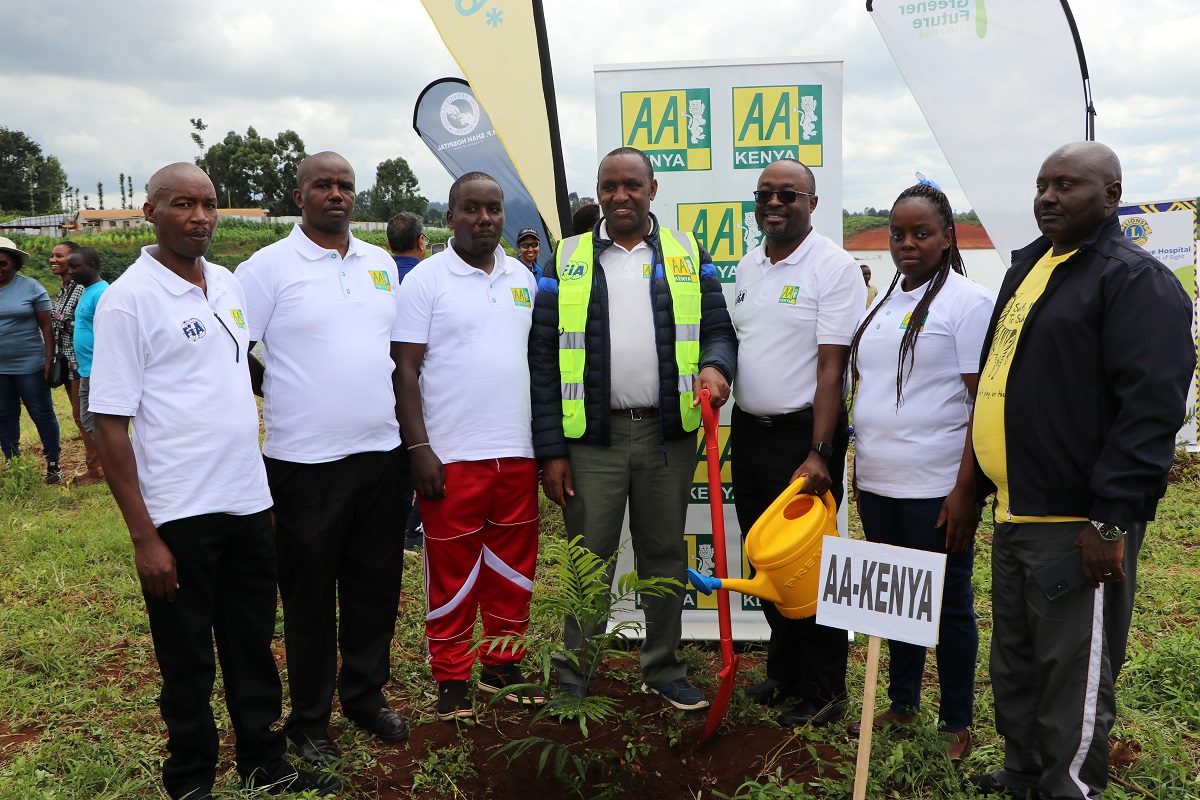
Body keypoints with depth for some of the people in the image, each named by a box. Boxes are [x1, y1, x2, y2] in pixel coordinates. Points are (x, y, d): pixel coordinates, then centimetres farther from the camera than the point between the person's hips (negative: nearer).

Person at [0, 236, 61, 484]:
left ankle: (53, 463, 13)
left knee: (42, 414, 3)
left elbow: (47, 326, -3)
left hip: (29, 367, -3)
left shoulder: (31, 287, -3)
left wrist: (49, 360, -9)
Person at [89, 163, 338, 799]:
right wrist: (143, 536, -15)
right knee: (187, 661, 9)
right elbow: (109, 425, -12)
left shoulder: (229, 284, 8)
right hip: (179, 514, -6)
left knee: (253, 648, 17)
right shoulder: (128, 299, -11)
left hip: (249, 502, 6)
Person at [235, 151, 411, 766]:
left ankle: (365, 696, 33)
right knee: (309, 595, 8)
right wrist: (289, 399, -5)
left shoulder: (382, 264, 12)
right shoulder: (269, 266, -5)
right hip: (306, 461, -5)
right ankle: (309, 719, 24)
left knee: (376, 587, 15)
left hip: (382, 453, 5)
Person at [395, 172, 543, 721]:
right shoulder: (426, 280, -4)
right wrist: (419, 449, -13)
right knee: (452, 571, 4)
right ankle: (451, 678, 19)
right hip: (452, 454, -5)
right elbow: (407, 370, -6)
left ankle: (502, 665, 28)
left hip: (517, 451, 5)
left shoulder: (523, 278, 11)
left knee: (514, 567, 12)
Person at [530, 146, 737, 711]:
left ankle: (663, 670, 29)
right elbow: (543, 357, 2)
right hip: (592, 438, -1)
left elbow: (718, 329, 10)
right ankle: (573, 680, 21)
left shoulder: (688, 255, 8)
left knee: (665, 558, 13)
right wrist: (551, 449, -4)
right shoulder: (567, 259, 4)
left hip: (668, 435, 1)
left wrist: (715, 365, -16)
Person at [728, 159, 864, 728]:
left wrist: (818, 454, -21)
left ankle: (824, 692, 17)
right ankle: (783, 672, 32)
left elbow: (832, 366, -16)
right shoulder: (747, 266, 11)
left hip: (803, 431, -7)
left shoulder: (834, 267, -11)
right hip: (748, 428, 7)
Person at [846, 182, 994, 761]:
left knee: (948, 604, 6)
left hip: (936, 490, -6)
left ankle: (957, 722, 22)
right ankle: (902, 703, 32)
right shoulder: (883, 303, 13)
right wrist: (859, 470, 16)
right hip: (878, 484, 6)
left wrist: (966, 490, -19)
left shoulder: (969, 302, -8)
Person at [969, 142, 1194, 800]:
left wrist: (1111, 520, -22)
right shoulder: (1028, 267, 17)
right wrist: (985, 478, 20)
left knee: (1073, 678, 2)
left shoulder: (1134, 278, -10)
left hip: (1079, 524, -8)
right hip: (1014, 512, 9)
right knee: (1015, 666, 19)